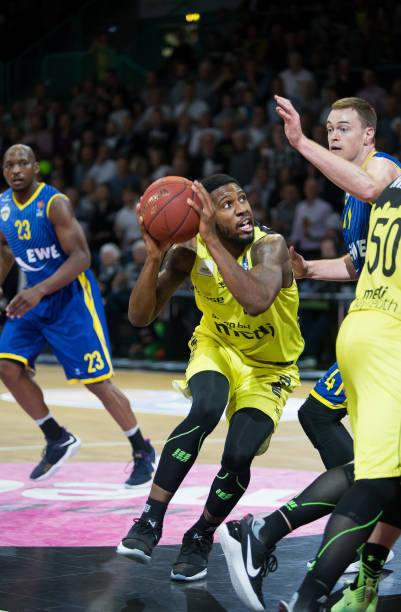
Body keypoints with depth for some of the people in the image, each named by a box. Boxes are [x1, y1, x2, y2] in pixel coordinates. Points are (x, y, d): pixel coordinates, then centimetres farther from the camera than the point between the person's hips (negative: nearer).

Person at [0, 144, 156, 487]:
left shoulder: (54, 203, -20)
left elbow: (81, 257, -25)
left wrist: (40, 290, -34)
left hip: (71, 296, -7)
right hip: (35, 296, 7)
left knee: (97, 381, -7)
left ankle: (143, 452, 8)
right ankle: (58, 440, 10)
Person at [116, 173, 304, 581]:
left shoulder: (269, 246, -29)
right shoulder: (189, 253, -17)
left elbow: (257, 301, -51)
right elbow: (140, 316, -17)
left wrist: (213, 241, -50)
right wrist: (154, 258, -33)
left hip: (269, 369, -1)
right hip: (217, 348, 2)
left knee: (239, 455, -22)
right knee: (205, 409, -33)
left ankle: (200, 539, 8)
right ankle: (149, 523, -26)